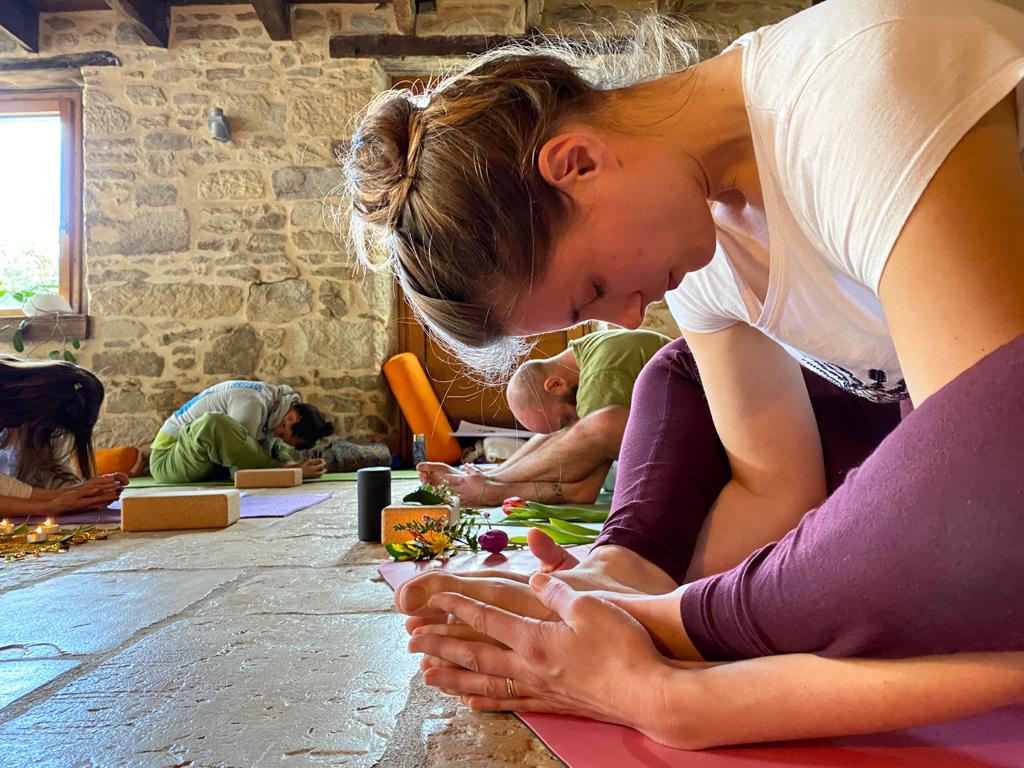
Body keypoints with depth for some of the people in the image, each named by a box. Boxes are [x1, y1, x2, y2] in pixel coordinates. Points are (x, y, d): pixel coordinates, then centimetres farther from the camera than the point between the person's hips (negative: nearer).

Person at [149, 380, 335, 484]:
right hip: (167, 459, -8)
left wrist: (288, 463, -20)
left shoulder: (277, 399, -5)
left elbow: (273, 446, 0)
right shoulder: (252, 405, -31)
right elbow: (240, 471, -30)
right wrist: (292, 470, -31)